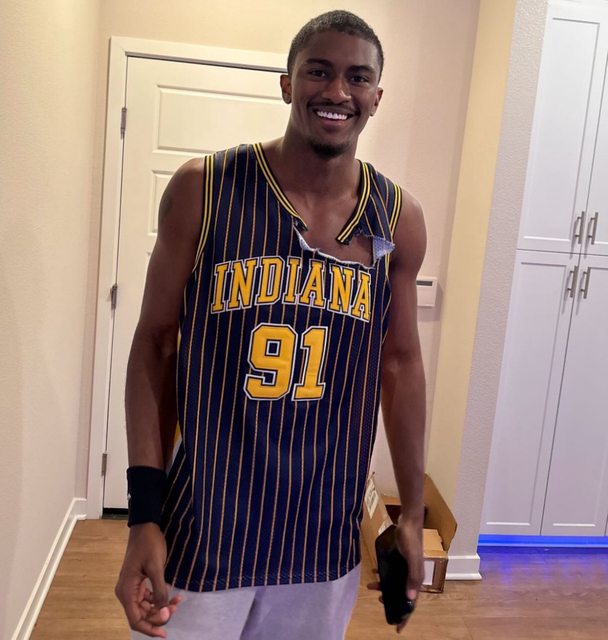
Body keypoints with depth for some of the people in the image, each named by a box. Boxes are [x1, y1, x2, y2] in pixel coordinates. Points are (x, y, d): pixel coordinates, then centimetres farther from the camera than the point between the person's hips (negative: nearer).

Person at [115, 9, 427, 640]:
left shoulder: (398, 219, -2)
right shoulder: (202, 190, -8)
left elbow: (400, 364, 6)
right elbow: (155, 344, -5)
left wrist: (412, 513, 9)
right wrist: (144, 514, -8)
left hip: (327, 534, 3)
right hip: (204, 523, -2)